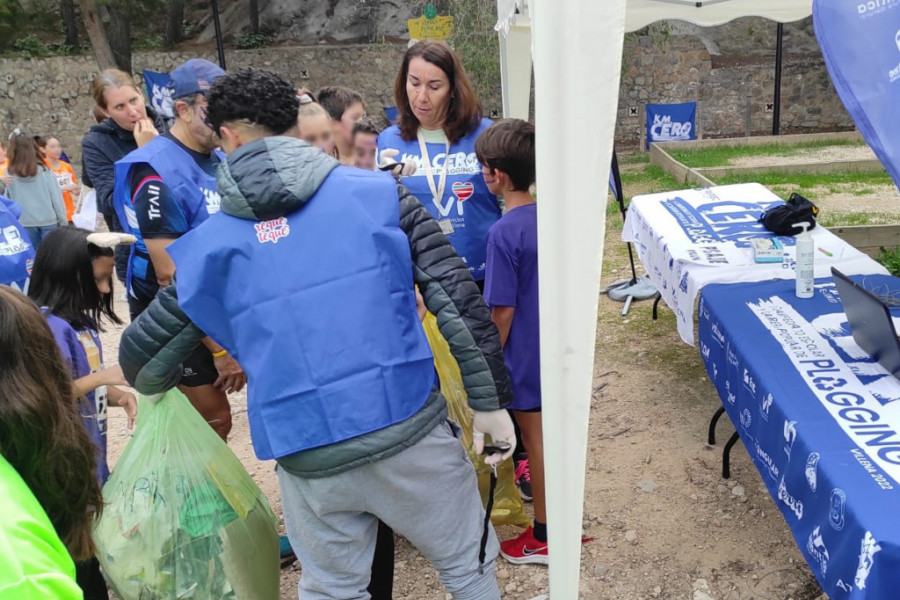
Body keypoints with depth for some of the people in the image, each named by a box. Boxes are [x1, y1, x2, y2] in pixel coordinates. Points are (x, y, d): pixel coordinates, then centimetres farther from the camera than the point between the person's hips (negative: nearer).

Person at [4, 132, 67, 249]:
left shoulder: (9, 175, -2)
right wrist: (63, 222, 3)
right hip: (48, 221, -1)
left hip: (24, 224, 1)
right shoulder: (45, 171, -4)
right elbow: (56, 197, -2)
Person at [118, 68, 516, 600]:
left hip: (309, 460, 1)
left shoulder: (210, 244, 3)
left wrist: (157, 385, 35)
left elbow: (142, 356, 12)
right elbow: (459, 298, -5)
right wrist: (490, 400, 3)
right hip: (410, 434, -1)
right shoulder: (379, 193, 0)